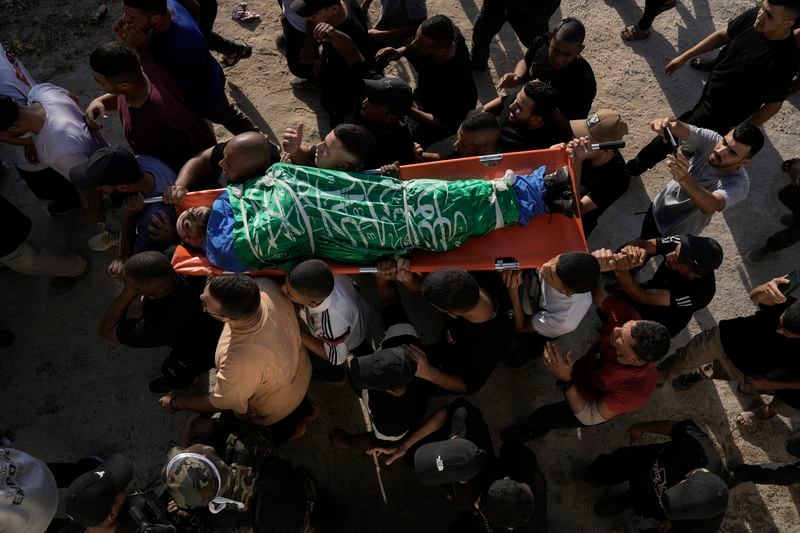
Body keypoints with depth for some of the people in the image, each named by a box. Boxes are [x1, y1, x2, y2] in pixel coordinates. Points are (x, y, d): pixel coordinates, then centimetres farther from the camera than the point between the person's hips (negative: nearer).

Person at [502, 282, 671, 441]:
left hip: (592, 404, -4)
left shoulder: (636, 387, -44)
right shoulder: (628, 318, -36)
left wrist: (565, 381, -45)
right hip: (583, 367, 5)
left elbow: (589, 417, -32)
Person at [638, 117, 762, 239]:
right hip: (656, 209, 4)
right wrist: (665, 122, -62)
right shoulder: (711, 140, -22)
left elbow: (710, 206, -52)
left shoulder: (738, 184, -33)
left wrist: (684, 179, -71)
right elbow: (677, 127, -37)